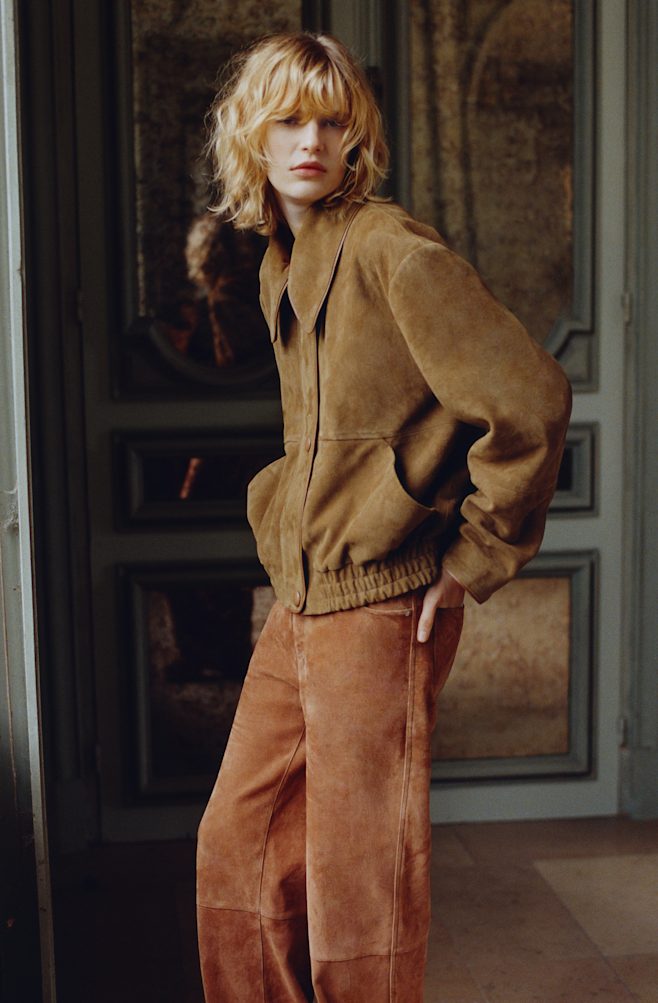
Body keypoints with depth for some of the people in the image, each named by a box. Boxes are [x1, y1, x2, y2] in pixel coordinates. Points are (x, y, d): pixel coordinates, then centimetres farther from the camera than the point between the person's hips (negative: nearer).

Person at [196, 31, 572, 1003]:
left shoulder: (389, 249, -15)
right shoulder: (280, 264, 13)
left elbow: (530, 397, -21)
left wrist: (475, 558, -14)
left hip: (383, 609, -9)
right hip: (297, 605, 9)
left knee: (360, 884, 3)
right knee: (236, 850, 16)